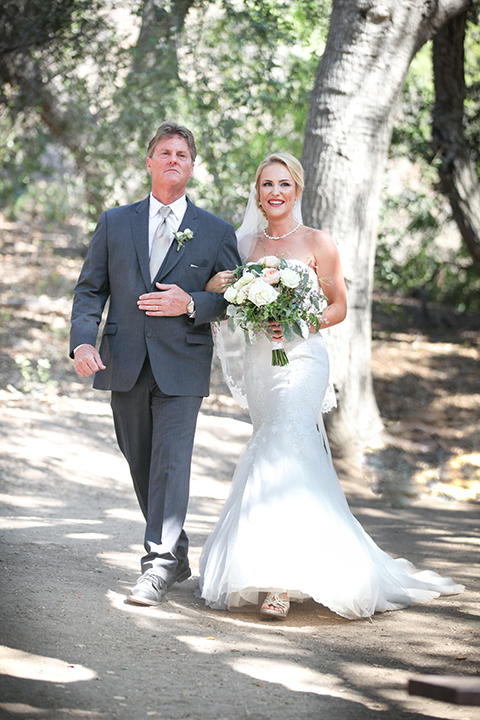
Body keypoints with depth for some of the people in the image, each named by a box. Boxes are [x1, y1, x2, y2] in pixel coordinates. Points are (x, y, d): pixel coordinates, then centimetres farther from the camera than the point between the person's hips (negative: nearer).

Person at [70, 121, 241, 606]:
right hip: (125, 364, 3)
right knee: (140, 462, 10)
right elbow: (90, 289, 6)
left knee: (171, 460, -12)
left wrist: (191, 305, -13)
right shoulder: (115, 223, 10)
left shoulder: (216, 232, 6)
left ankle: (159, 565, -11)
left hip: (181, 365, -3)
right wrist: (83, 341, -11)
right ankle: (177, 555, 25)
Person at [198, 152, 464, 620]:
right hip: (259, 360, 5)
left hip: (302, 358, -5)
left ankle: (281, 581, -20)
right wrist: (214, 289, -7)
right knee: (274, 454, 9)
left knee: (283, 457, -17)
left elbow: (338, 306, 2)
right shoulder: (247, 245, 11)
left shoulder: (316, 243, 0)